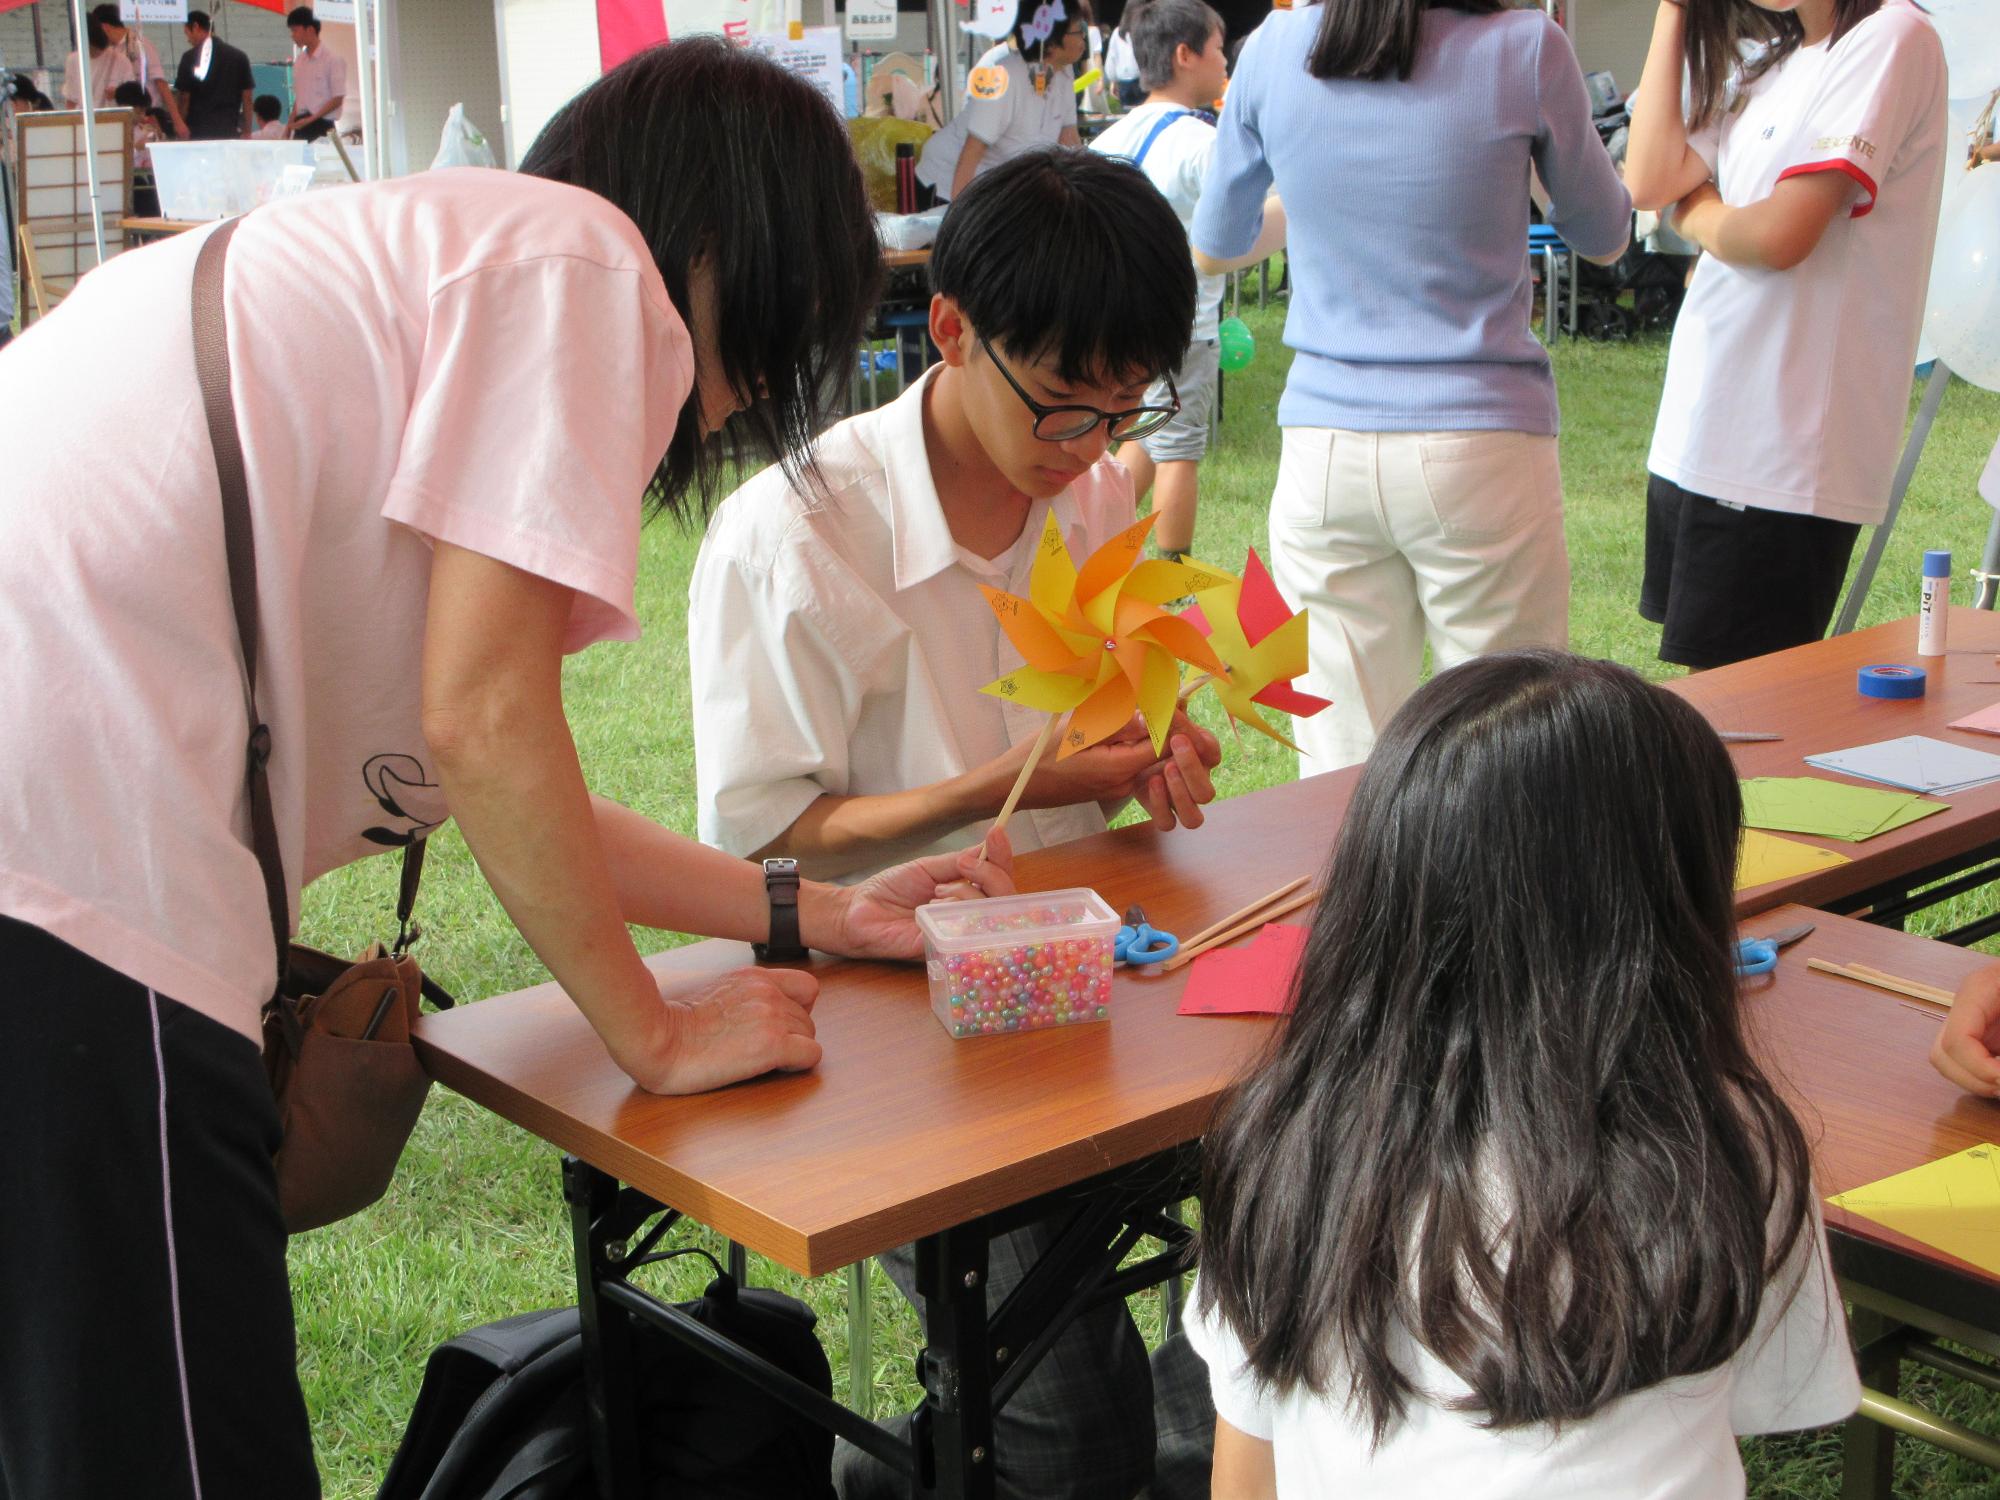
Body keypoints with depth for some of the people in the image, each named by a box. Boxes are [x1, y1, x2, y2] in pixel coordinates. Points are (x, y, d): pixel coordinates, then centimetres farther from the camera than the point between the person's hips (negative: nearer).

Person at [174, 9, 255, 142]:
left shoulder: (190, 57, -2)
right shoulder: (239, 57, 8)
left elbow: (183, 99, -4)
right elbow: (247, 99, 6)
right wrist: (247, 133, 9)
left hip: (199, 132, -3)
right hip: (230, 133, 3)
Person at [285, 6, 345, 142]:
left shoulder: (333, 59, -7)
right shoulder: (299, 60, 12)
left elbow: (337, 99, -9)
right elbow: (298, 98, 17)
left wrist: (310, 119, -15)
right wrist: (289, 127, 8)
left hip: (322, 126, -6)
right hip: (300, 125, 6)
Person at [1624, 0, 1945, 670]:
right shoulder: (1771, 65, 17)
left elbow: (1781, 233, -19)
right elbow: (1648, 181, 5)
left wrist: (1694, 211, 2)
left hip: (1784, 457, -9)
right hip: (1699, 436, 9)